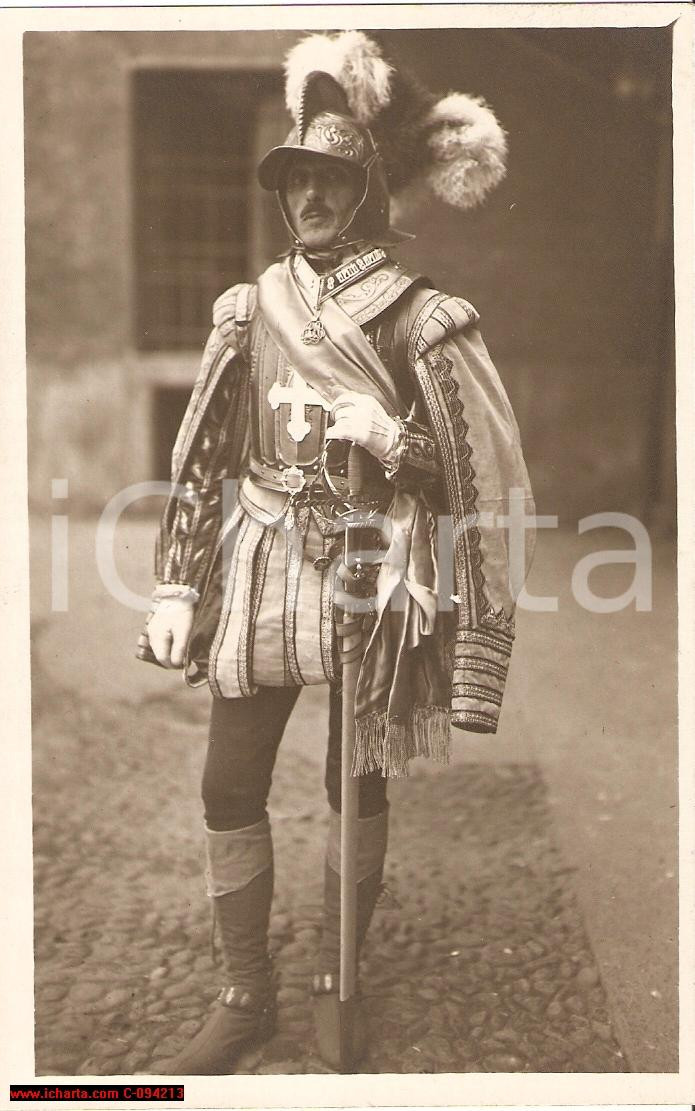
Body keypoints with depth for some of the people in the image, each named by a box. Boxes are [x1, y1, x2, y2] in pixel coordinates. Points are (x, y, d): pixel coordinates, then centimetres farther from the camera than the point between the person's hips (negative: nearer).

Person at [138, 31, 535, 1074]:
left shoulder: (422, 319, -5)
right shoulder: (250, 310, 6)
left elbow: (484, 471, -5)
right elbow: (203, 458, 7)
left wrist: (393, 441, -22)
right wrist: (179, 589, 4)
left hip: (370, 577, -3)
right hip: (258, 571, 4)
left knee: (356, 787, 9)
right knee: (230, 786, 6)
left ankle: (336, 989, 30)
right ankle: (245, 995, 25)